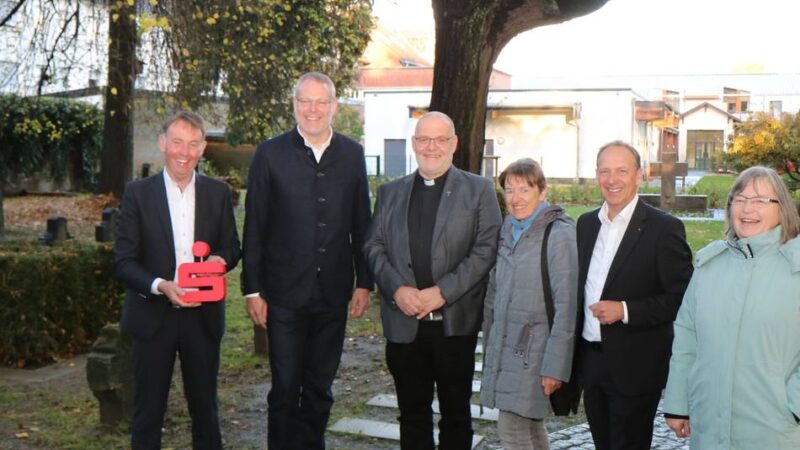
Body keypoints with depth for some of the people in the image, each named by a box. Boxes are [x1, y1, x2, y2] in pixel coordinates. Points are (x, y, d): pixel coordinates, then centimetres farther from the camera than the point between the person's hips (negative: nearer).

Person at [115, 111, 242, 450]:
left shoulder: (218, 193, 4)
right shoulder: (138, 193, -3)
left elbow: (232, 248, 10)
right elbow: (123, 261, -5)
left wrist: (220, 258, -14)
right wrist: (161, 286, -22)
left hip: (203, 316, 2)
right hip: (153, 316, -2)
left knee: (205, 406, 13)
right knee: (148, 411, 6)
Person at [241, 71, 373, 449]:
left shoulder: (352, 155, 5)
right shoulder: (270, 154, -3)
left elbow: (361, 224, 9)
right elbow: (253, 228, -2)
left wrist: (364, 282, 6)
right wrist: (253, 290, -5)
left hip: (333, 294, 3)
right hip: (284, 294, -2)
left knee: (320, 389, 13)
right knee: (285, 388, 4)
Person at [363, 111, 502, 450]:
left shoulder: (479, 190, 3)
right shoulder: (390, 192, 14)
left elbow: (486, 250, -6)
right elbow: (374, 246, 8)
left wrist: (443, 292, -15)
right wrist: (397, 290, -9)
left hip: (456, 322, -2)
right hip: (403, 323, 3)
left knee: (456, 413, 8)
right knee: (412, 415, 10)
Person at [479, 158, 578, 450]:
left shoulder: (559, 235, -12)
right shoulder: (507, 230, 10)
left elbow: (566, 305, -14)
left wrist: (555, 367, -16)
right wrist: (489, 346, 15)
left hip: (534, 349, -6)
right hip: (504, 347, 6)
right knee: (529, 427, 14)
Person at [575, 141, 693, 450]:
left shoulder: (664, 228, -11)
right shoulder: (586, 224, 9)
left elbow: (682, 297, -13)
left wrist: (626, 310, -21)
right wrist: (575, 354, 11)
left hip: (635, 368, -6)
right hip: (591, 363, 6)